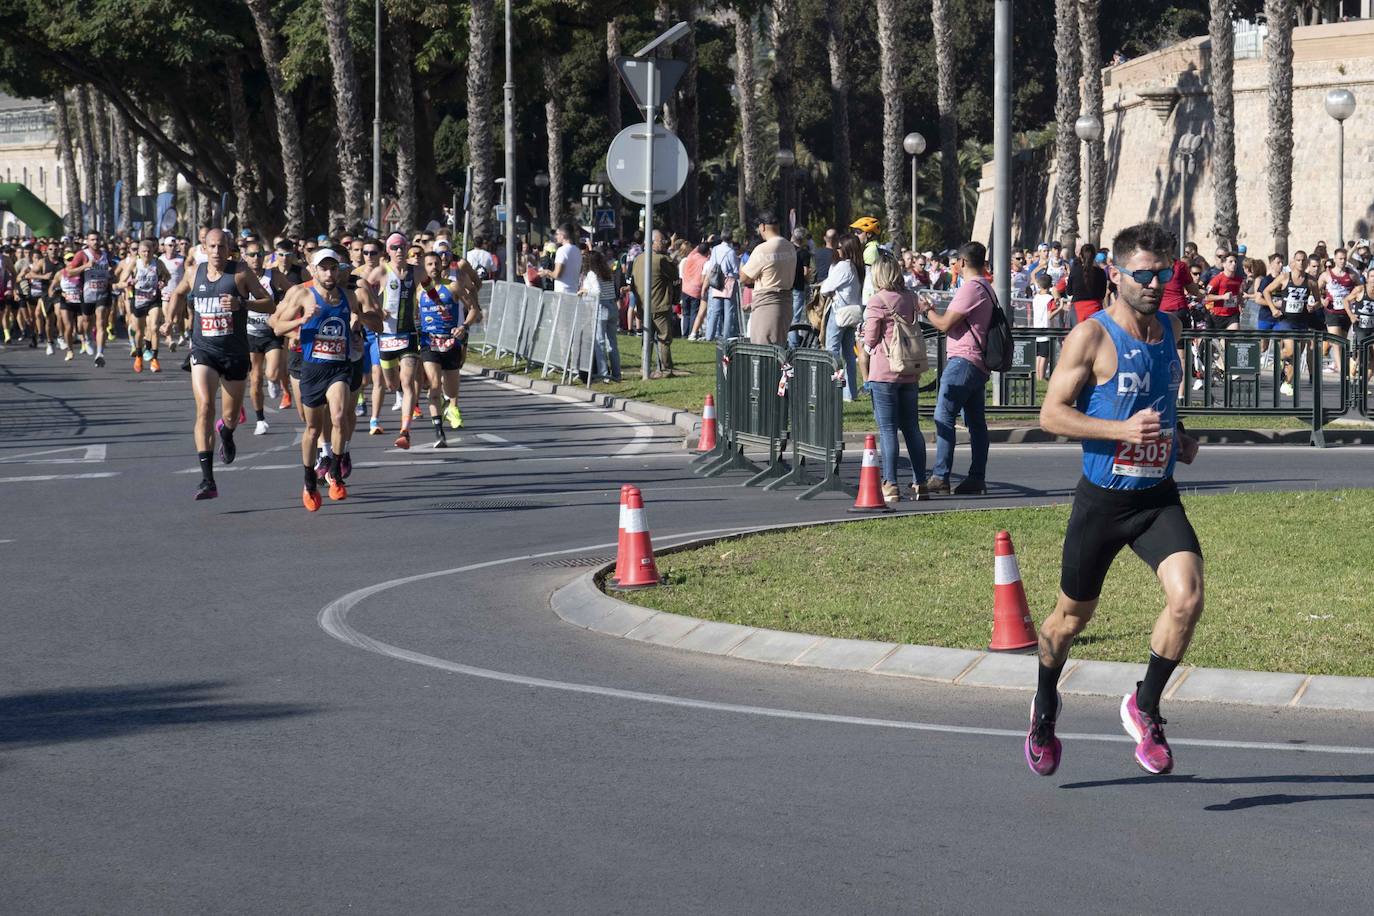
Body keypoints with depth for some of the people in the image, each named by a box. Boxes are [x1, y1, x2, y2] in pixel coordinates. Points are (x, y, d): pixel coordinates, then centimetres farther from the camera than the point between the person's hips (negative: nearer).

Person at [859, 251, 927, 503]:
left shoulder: (876, 303, -8)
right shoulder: (911, 299, 9)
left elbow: (869, 343, -7)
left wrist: (866, 376, 4)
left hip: (884, 372, -6)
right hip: (910, 371, 6)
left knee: (887, 430, -3)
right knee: (912, 428, 10)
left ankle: (890, 485, -6)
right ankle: (919, 484, 11)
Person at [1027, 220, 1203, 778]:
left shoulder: (1171, 329, 7)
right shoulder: (1091, 336, -12)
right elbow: (1052, 414, -13)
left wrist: (1179, 437, 6)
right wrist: (1121, 429, -25)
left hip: (1158, 497, 4)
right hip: (1101, 498, -4)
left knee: (1188, 596, -19)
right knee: (1073, 615, 12)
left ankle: (1145, 706, 1)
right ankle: (1045, 704, 41)